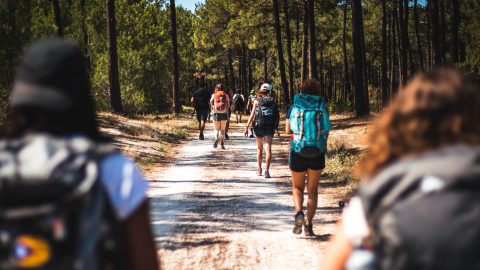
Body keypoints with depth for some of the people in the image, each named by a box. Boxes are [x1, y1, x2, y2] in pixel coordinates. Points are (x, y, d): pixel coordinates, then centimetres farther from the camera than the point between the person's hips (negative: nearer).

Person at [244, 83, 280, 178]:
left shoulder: (257, 101, 0)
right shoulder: (272, 101, 4)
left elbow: (252, 115, -5)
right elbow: (277, 114, 1)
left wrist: (247, 127, -5)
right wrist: (276, 125, 13)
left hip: (259, 126, 0)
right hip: (270, 127, 0)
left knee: (259, 148, 15)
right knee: (268, 149, -2)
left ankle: (259, 169, 23)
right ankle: (267, 170, -13)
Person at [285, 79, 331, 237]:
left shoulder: (294, 107, 2)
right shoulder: (322, 107, 3)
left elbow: (287, 130, 4)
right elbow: (326, 132, 1)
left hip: (298, 151, 0)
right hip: (318, 152, 1)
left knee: (297, 187, 16)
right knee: (313, 189, 13)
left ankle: (299, 213, -11)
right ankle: (309, 226, 8)